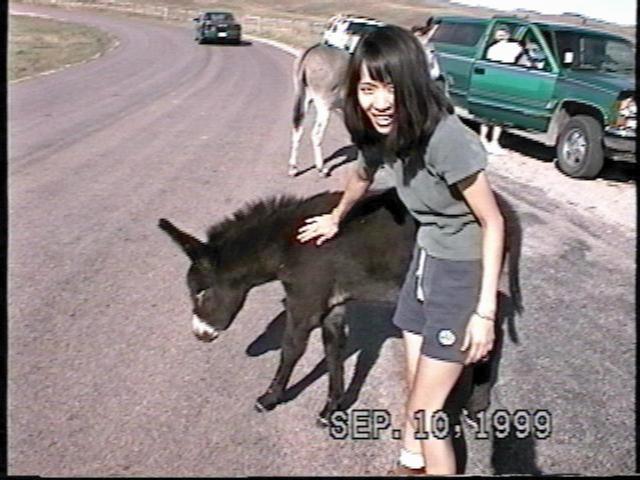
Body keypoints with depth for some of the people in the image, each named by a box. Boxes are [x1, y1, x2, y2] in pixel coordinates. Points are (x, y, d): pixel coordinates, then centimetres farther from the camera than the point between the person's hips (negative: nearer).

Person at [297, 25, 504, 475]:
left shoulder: (447, 138, -30)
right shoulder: (382, 131, -7)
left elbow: (493, 223, -22)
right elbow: (361, 177, 17)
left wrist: (485, 311, -22)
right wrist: (335, 219, 33)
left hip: (463, 272, -7)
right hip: (426, 257, 7)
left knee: (424, 410, 0)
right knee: (415, 386, 22)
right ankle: (410, 463, 45)